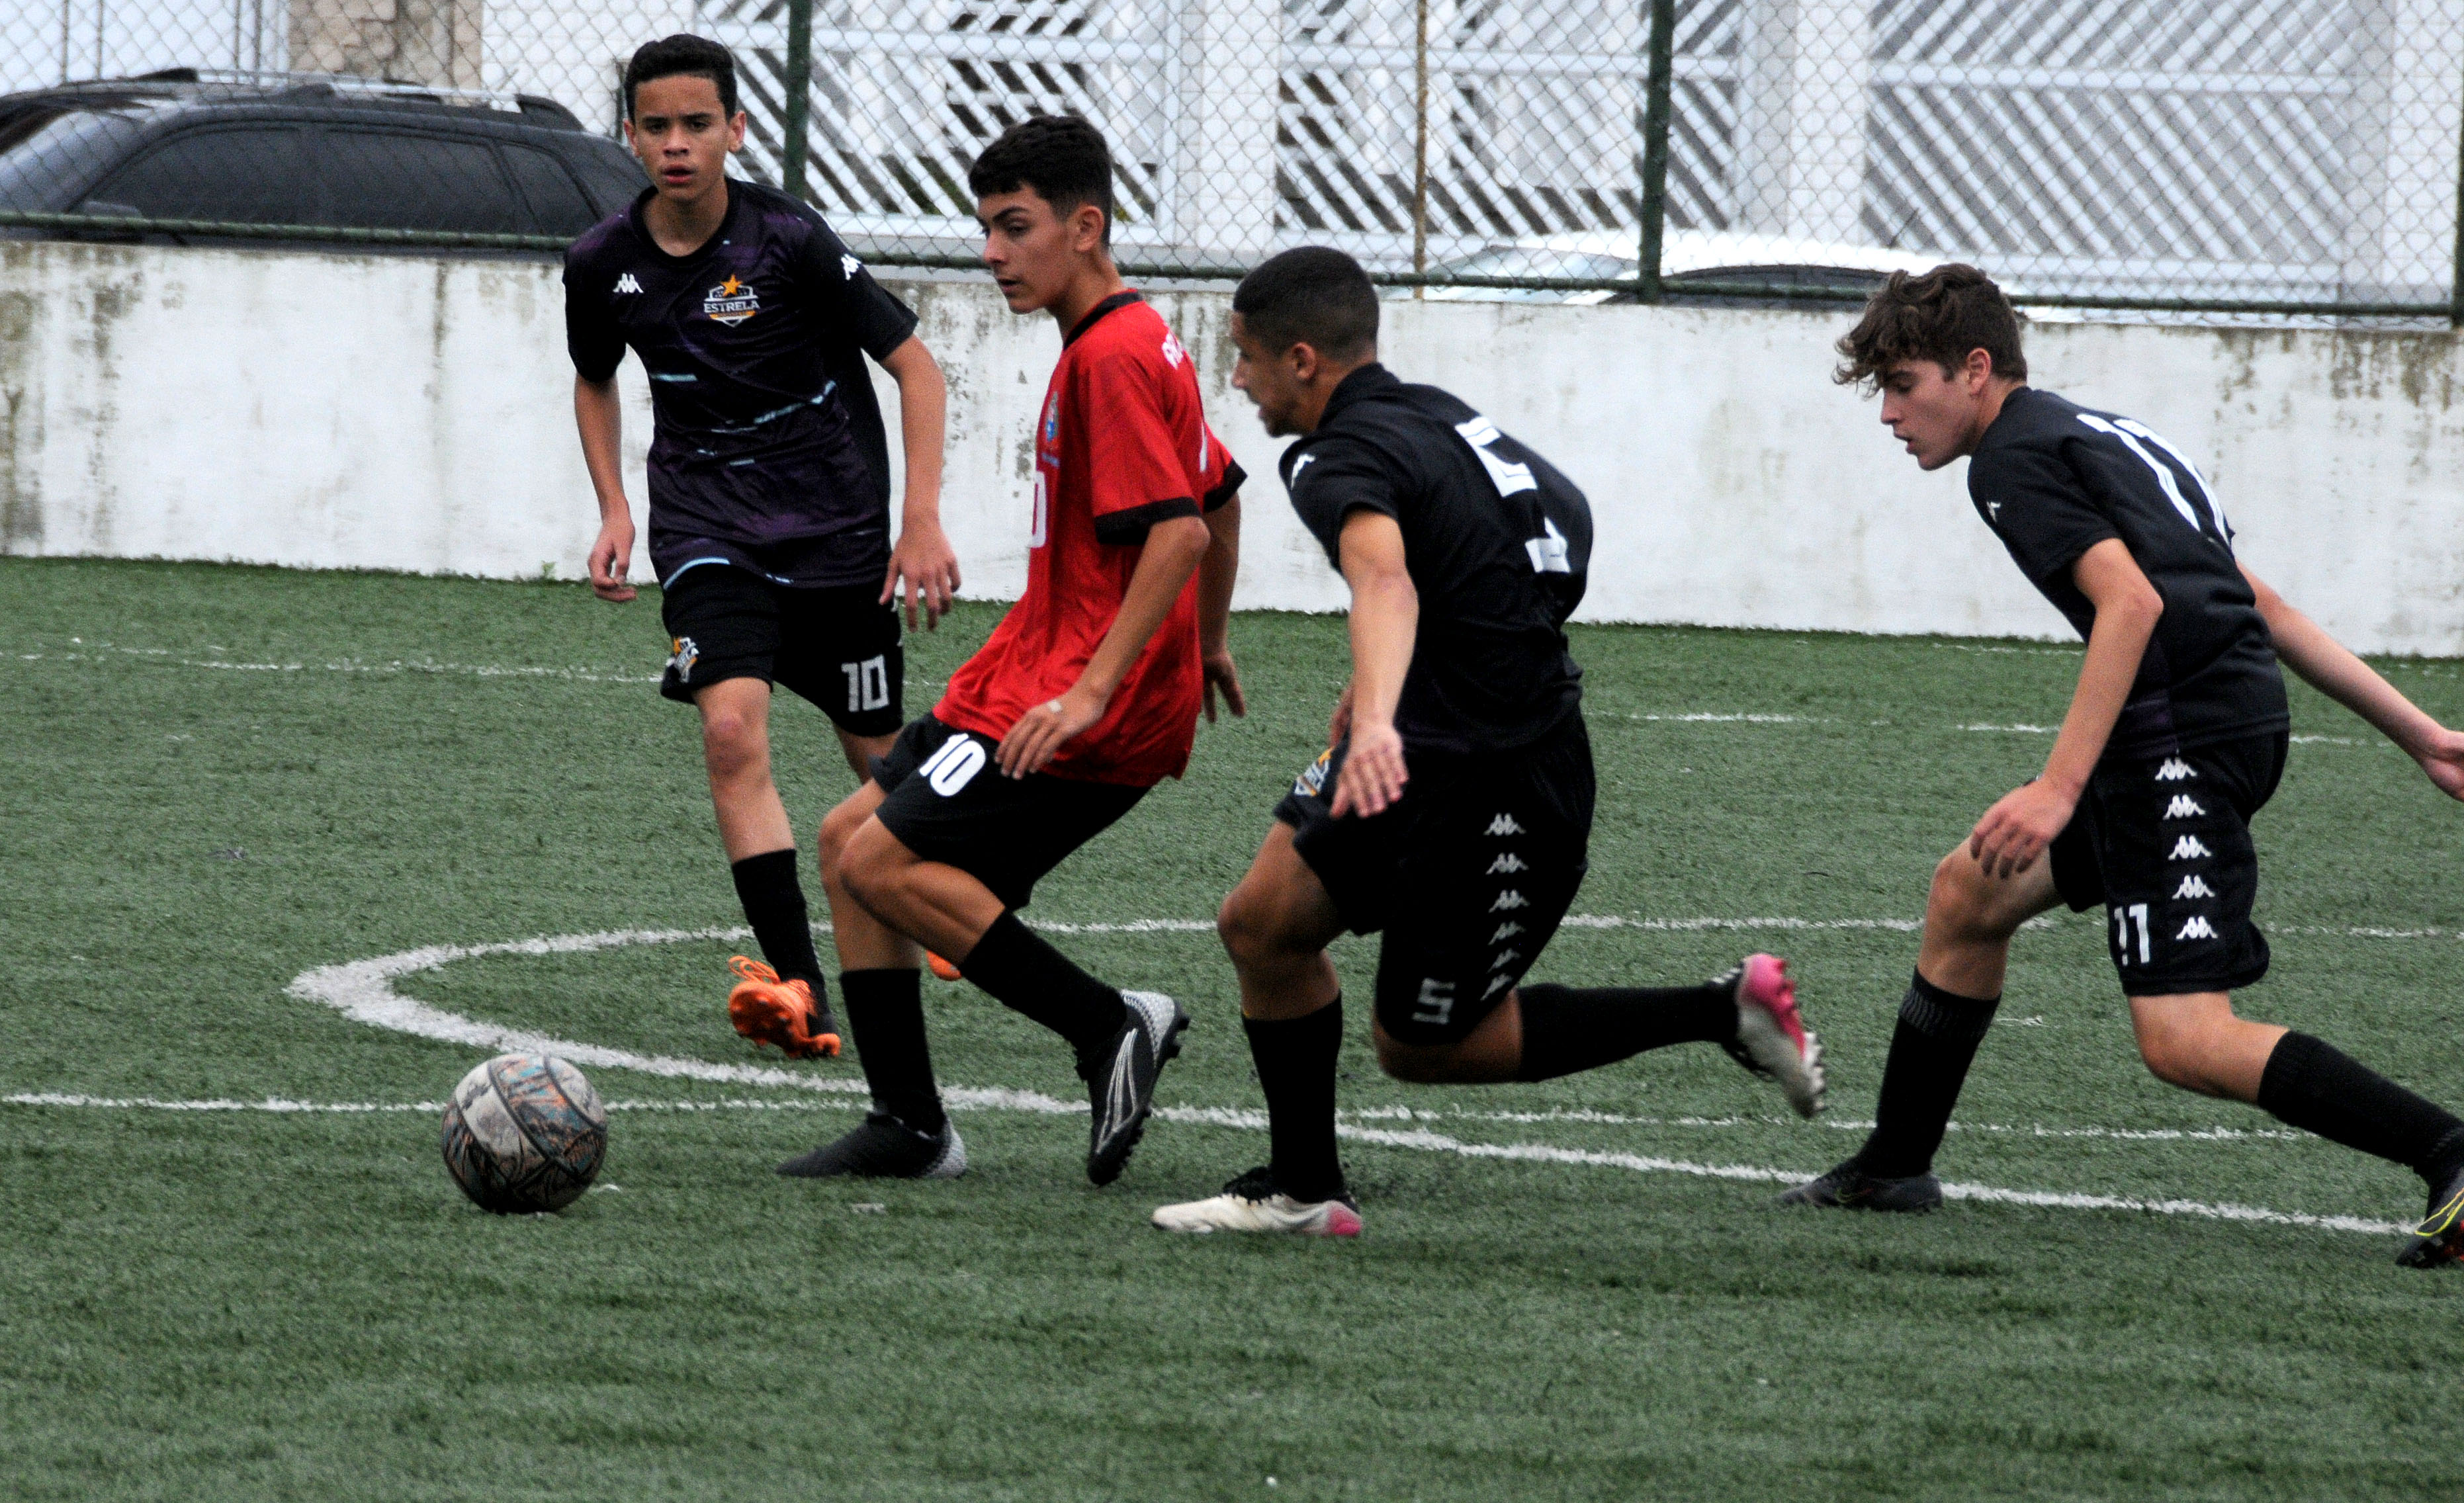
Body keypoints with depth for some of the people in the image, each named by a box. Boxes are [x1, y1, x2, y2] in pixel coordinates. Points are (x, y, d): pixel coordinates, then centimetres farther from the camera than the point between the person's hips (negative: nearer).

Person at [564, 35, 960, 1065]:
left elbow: (915, 368, -9)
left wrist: (923, 518, -16)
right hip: (706, 520, 2)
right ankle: (797, 990, -24)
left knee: (879, 755, 8)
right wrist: (613, 511, 5)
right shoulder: (604, 266, -4)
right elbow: (594, 381, 18)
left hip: (833, 518, -2)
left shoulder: (789, 241, -16)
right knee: (732, 729, -21)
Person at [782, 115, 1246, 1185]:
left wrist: (1092, 692, -28)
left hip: (1095, 713, -11)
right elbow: (1220, 494, 28)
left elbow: (1179, 532, -25)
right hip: (1024, 680, 11)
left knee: (883, 863, -16)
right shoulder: (1133, 344, 16)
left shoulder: (1113, 360, -16)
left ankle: (1110, 1027, -11)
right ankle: (908, 1126, 8)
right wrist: (1207, 645, 39)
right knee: (848, 838, 8)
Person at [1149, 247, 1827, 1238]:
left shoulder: (1341, 462, -20)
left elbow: (1384, 580, -42)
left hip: (1500, 792, -9)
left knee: (1419, 1045, 3)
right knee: (1261, 923, 8)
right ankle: (1302, 1191, 14)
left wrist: (1377, 719, -62)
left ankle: (1725, 1012, 5)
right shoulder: (1434, 415, 9)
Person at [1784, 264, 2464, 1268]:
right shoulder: (2097, 437, 25)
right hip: (2241, 720, 11)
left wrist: (2058, 788, -25)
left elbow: (2132, 602, -20)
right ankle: (1893, 1171, 32)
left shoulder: (2016, 458, -4)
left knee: (2183, 1041, -17)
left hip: (2185, 730, -11)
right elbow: (2269, 609, 24)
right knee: (1969, 894, 22)